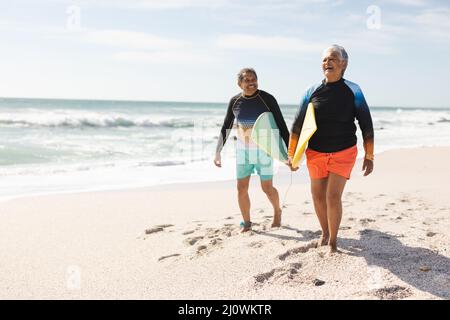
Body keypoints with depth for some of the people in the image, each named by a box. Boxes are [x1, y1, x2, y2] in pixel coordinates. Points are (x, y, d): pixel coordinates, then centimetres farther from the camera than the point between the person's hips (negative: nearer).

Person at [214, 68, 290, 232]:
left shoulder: (267, 99, -13)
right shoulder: (235, 101, -3)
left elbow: (281, 125, -11)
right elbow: (226, 128, 6)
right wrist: (218, 152, 4)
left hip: (263, 149, -3)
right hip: (243, 149, 3)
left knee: (267, 188, 4)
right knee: (241, 188, 3)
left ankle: (277, 211, 35)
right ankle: (246, 223, 21)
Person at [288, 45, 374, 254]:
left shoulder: (353, 91, -5)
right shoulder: (312, 92, -1)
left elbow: (366, 125, -1)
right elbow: (297, 125, 3)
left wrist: (369, 156, -1)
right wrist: (291, 154, 2)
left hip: (344, 152, -3)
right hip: (315, 153, 3)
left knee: (333, 196, -10)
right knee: (318, 196, 11)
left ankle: (333, 241, 7)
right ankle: (325, 233, 35)